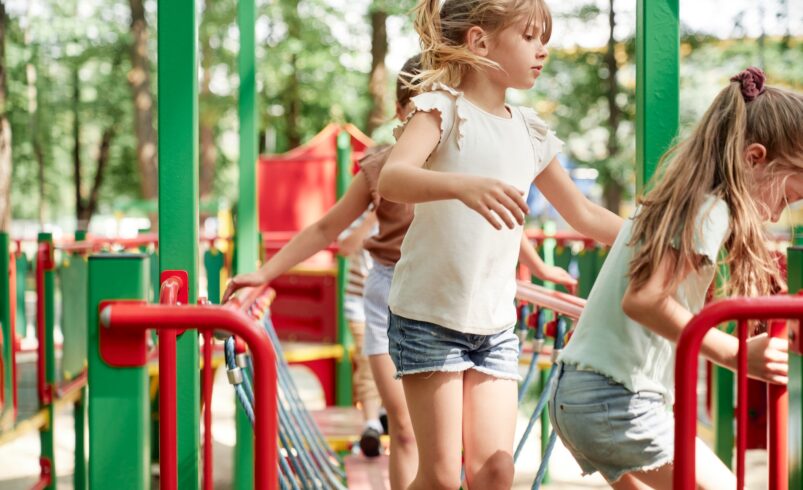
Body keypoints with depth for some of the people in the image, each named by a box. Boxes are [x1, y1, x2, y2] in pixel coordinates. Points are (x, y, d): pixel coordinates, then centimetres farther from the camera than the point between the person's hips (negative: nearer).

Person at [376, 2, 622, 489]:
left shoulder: (531, 132, 10)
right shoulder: (442, 108, -8)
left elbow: (583, 214, 22)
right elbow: (392, 178, -28)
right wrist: (463, 184, -46)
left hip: (497, 325, 5)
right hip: (430, 317, -5)